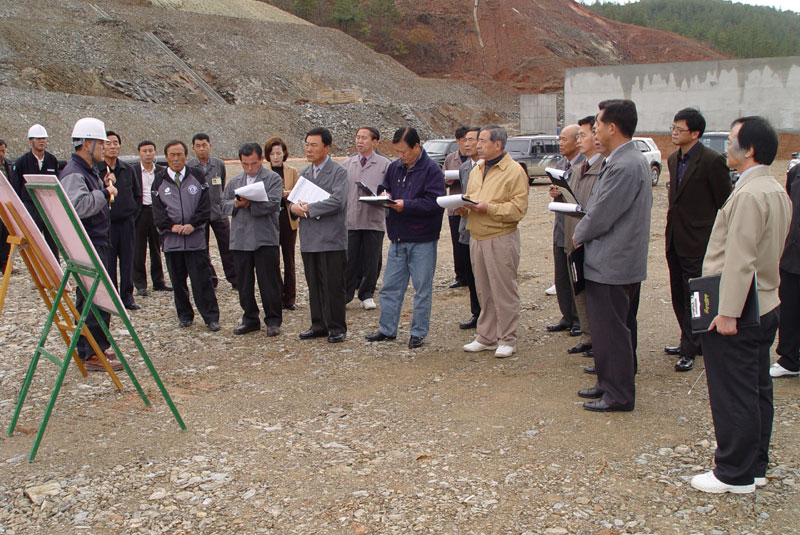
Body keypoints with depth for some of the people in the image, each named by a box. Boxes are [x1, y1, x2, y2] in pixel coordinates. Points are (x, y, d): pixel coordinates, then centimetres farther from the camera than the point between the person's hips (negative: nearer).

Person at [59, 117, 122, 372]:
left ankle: (89, 349, 27)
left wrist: (103, 186, 7)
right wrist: (105, 192, -23)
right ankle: (94, 355, -1)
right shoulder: (74, 174, -18)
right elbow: (78, 206, -35)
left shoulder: (88, 170, 15)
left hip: (97, 244, 11)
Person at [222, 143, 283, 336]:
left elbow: (273, 204, -13)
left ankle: (273, 320, 11)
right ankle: (250, 319, 22)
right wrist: (236, 204, -8)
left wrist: (249, 204, -16)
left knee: (269, 282, 0)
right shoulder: (235, 181, 17)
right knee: (244, 283, 10)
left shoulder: (273, 179, 0)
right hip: (240, 239, 5)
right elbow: (224, 204, 12)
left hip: (265, 239, -5)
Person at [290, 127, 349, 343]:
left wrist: (308, 209, -14)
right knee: (314, 285, 12)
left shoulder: (339, 172, -6)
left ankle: (337, 328, 9)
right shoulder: (305, 173, 16)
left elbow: (337, 202, -19)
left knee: (333, 286, -1)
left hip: (331, 239, -6)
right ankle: (319, 325, 23)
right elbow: (295, 199, 17)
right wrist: (295, 206, -8)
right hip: (309, 239, 7)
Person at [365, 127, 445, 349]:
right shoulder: (395, 167, 9)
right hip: (398, 238, 6)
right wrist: (384, 195, -3)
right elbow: (383, 187, 21)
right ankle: (387, 329, 22)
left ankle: (418, 333, 14)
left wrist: (406, 205, -23)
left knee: (423, 288, 4)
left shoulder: (431, 170, -10)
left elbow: (435, 202, -19)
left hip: (422, 240, -6)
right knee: (390, 285, 11)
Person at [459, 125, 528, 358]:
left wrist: (488, 208, -21)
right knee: (483, 291, 13)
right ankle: (486, 337, 22)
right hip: (476, 237, 7)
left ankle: (507, 340, 8)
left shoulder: (514, 171, -7)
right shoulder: (476, 170, 18)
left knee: (504, 290, -2)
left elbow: (518, 208, -15)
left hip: (501, 237, -7)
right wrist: (463, 206, 1)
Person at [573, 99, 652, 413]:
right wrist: (585, 232, 9)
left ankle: (618, 395, 10)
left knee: (610, 330, 0)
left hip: (611, 264, -11)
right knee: (620, 328, 19)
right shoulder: (634, 160, 12)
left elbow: (600, 216, -21)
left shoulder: (623, 167, -23)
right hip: (626, 260, 11)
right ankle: (612, 383, 32)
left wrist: (579, 235, -3)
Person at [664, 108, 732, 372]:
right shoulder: (674, 159, 10)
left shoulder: (712, 161, -14)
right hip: (675, 240, 8)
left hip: (698, 243, -8)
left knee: (693, 299, -1)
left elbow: (725, 204, -10)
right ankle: (691, 342, 29)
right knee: (679, 297, 15)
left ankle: (689, 350, 9)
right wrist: (672, 228, 16)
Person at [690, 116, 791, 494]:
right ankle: (756, 465, 28)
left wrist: (727, 312, -22)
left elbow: (740, 259, -24)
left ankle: (735, 475, 11)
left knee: (733, 396, 1)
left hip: (736, 314, -10)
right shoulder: (777, 191, 11)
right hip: (765, 307, 10)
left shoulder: (750, 194, -21)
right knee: (757, 390, 16)